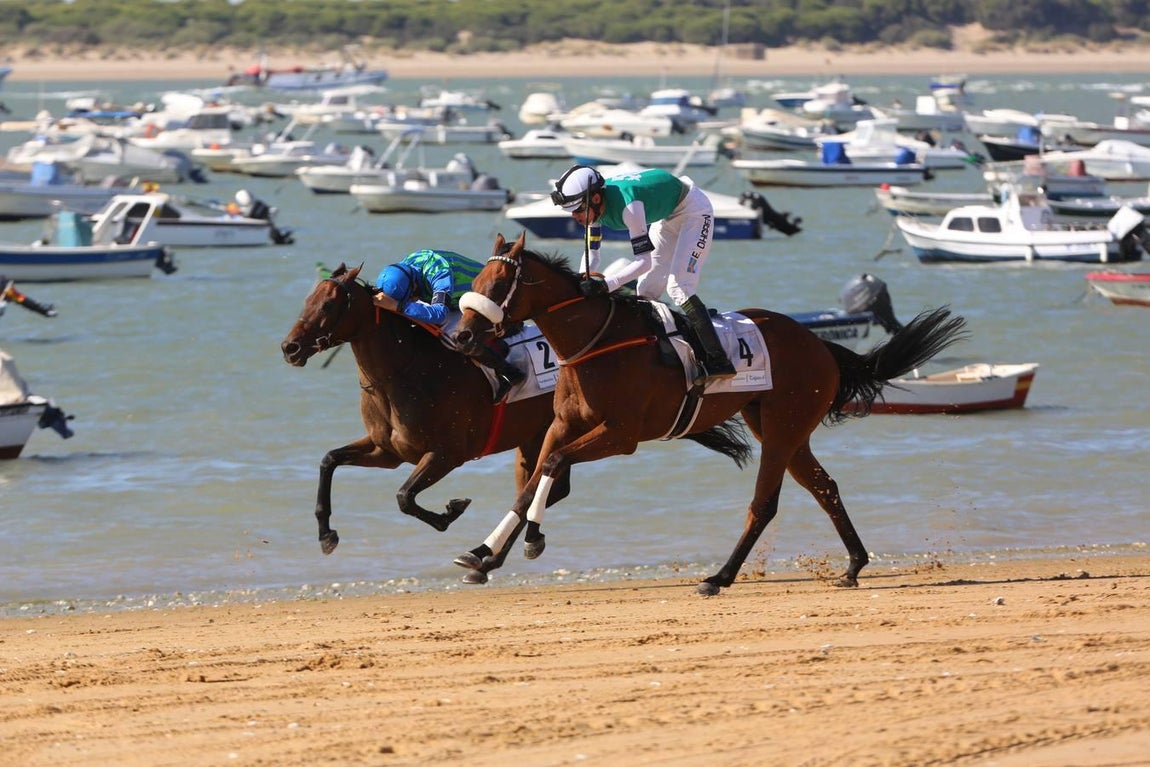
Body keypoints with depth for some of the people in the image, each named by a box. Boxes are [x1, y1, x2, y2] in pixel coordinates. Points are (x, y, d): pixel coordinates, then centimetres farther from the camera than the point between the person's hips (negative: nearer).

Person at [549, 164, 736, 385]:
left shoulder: (628, 204, -39)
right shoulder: (593, 205, -14)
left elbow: (644, 261, -38)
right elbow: (591, 253, -3)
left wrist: (607, 284, -45)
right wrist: (584, 281, -20)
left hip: (694, 209, -9)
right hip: (669, 216, 9)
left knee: (678, 287, -20)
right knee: (646, 291, 5)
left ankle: (718, 362, -23)